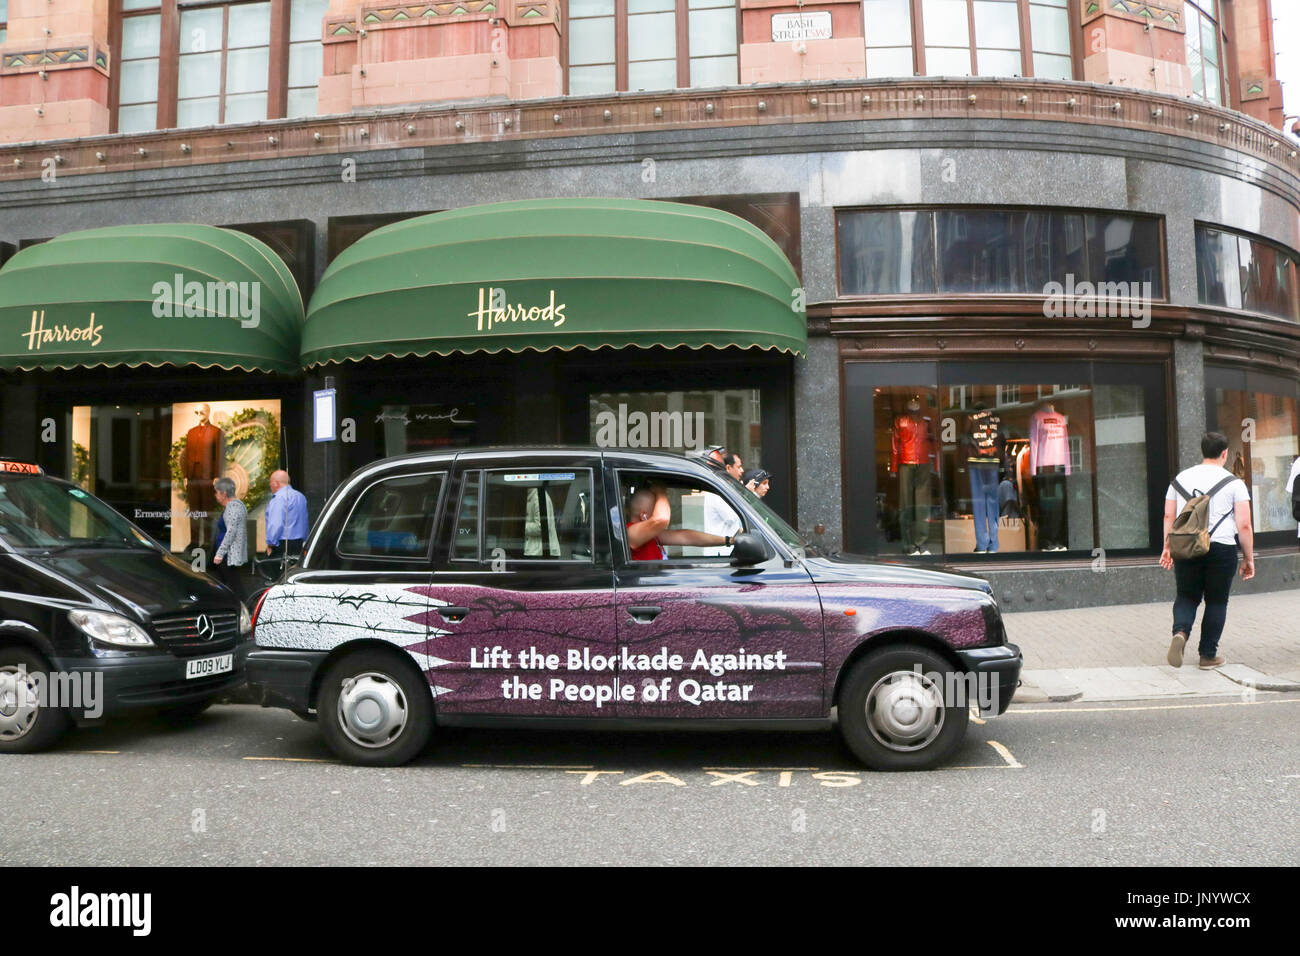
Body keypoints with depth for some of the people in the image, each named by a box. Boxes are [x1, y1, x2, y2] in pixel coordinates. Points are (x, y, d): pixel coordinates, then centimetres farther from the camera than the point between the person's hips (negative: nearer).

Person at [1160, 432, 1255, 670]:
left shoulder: (1181, 478, 8)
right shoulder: (1234, 483, -2)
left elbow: (1168, 515, 8)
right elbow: (1244, 526, -6)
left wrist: (1167, 548, 16)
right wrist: (1249, 559, 2)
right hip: (1221, 548, -2)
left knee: (1186, 596, 13)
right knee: (1216, 601, 10)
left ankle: (1180, 632, -16)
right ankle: (1208, 656, 14)